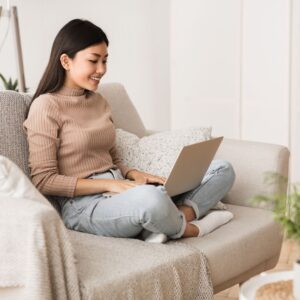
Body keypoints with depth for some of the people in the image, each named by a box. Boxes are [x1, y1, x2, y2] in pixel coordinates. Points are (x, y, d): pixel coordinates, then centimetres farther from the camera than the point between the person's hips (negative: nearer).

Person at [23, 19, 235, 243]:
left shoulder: (99, 102, 18)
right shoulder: (46, 107, -6)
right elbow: (43, 180, -10)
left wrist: (135, 175, -1)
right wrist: (110, 184, -16)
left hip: (118, 193, 8)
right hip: (84, 204, -8)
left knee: (223, 169, -1)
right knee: (151, 198, -42)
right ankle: (189, 228, -8)